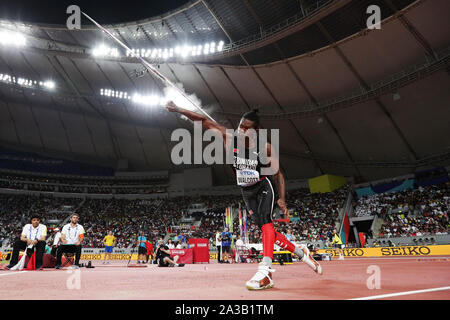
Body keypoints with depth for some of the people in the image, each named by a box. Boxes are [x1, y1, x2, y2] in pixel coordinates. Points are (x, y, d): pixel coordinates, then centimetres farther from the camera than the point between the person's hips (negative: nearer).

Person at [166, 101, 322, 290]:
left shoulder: (265, 148, -17)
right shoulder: (229, 139, -12)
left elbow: (278, 174, -8)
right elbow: (205, 121, -10)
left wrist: (282, 199, -17)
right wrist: (178, 110, -13)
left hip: (265, 187, -3)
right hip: (247, 192, 4)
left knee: (265, 222, -25)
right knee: (265, 228, 4)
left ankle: (265, 271, -31)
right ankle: (301, 253, 22)